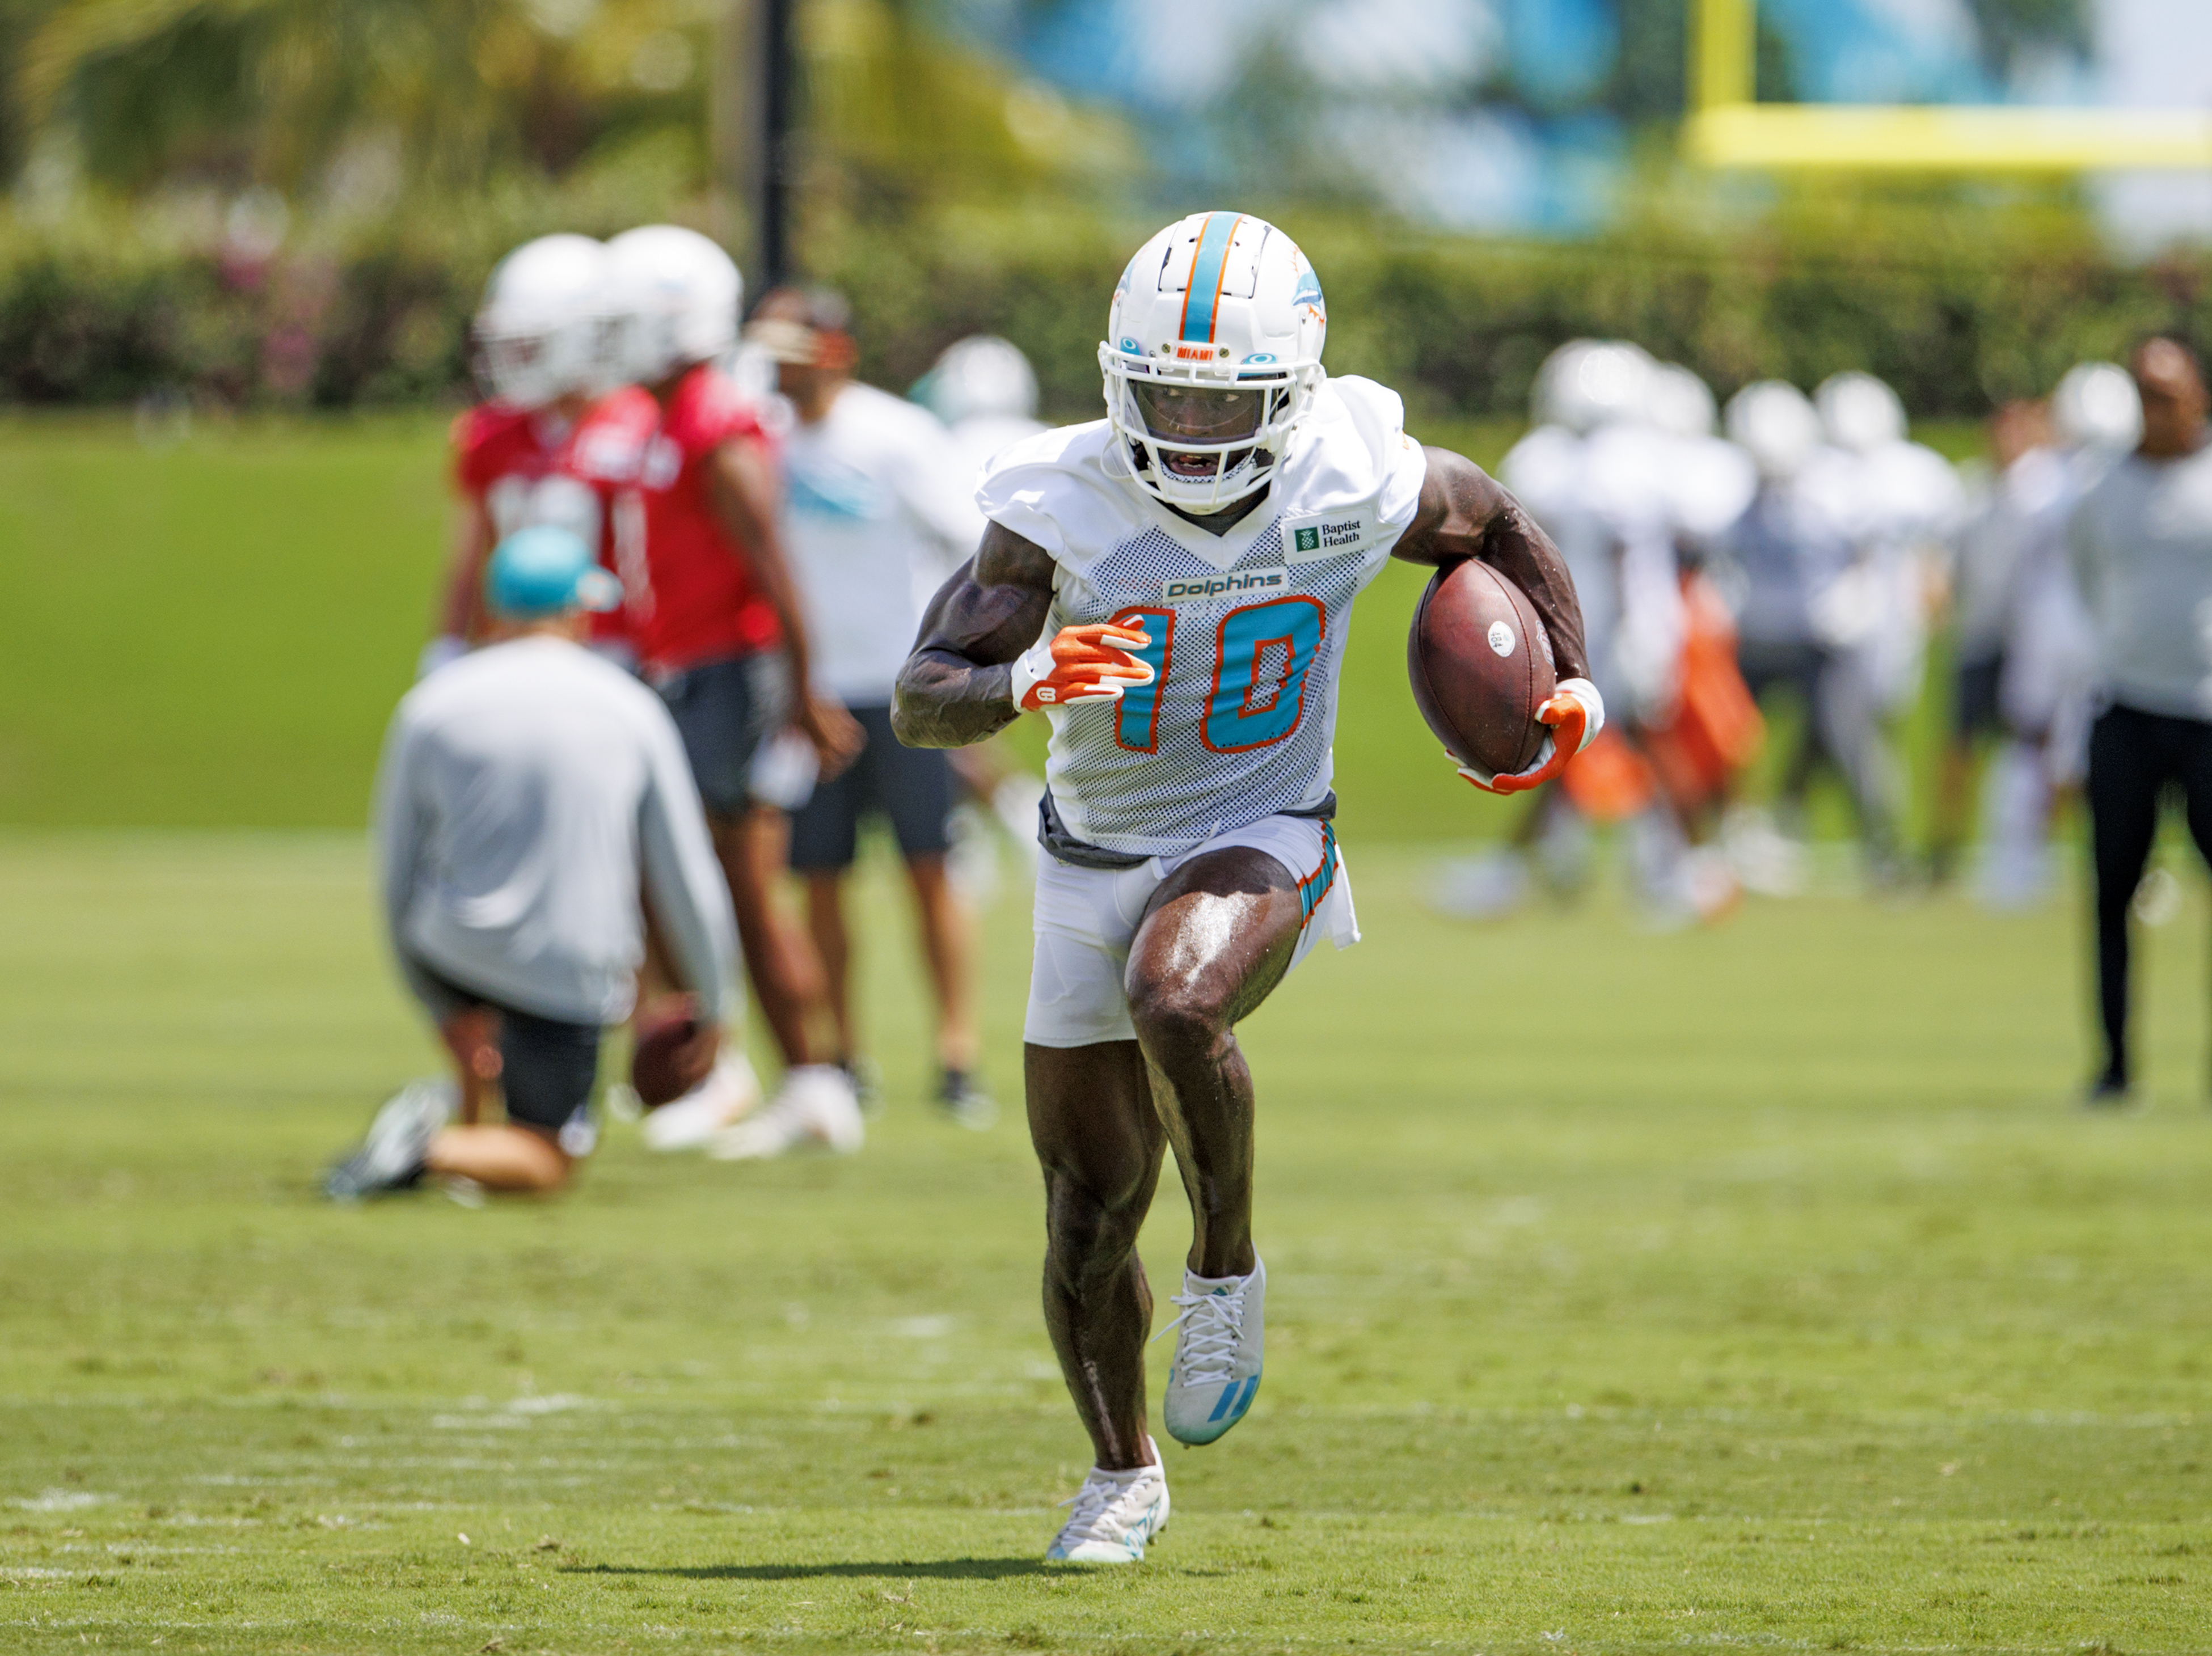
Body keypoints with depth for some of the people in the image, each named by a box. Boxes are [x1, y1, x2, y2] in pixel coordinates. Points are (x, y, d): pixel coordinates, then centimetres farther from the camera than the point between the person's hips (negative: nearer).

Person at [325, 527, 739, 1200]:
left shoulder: (428, 708, 1)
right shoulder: (632, 711, 0)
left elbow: (398, 882, 8)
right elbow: (688, 881, 4)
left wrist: (445, 1010, 21)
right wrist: (714, 1010, 17)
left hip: (453, 955, 2)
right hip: (574, 980, -2)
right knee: (546, 1162, 11)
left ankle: (464, 1113, 13)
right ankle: (432, 1150, -20)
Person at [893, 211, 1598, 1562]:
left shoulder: (1357, 485, -17)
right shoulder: (1063, 505, -19)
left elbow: (1495, 524, 7)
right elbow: (921, 704, -23)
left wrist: (1576, 682, 1)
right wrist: (1024, 681, -43)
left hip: (1259, 839, -2)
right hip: (1096, 855, 2)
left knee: (1176, 1003, -36)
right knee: (1090, 1216, 8)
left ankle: (1229, 1269, -10)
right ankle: (1124, 1472, 33)